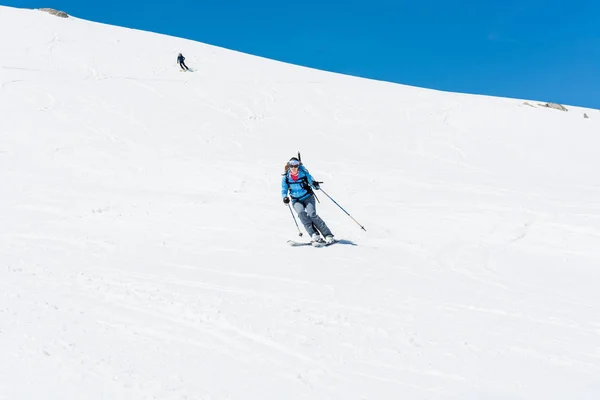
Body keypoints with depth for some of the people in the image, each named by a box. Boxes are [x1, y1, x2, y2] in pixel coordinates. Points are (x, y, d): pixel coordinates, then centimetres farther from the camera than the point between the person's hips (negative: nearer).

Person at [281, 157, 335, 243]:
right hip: (296, 201, 2)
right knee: (301, 212, -29)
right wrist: (285, 197, -17)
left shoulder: (304, 173, -7)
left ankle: (328, 235, -20)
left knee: (312, 214, -25)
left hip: (308, 197, -2)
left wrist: (315, 184, -29)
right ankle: (314, 235, -32)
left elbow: (313, 184, -5)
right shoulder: (286, 177, -3)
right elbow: (284, 191, 5)